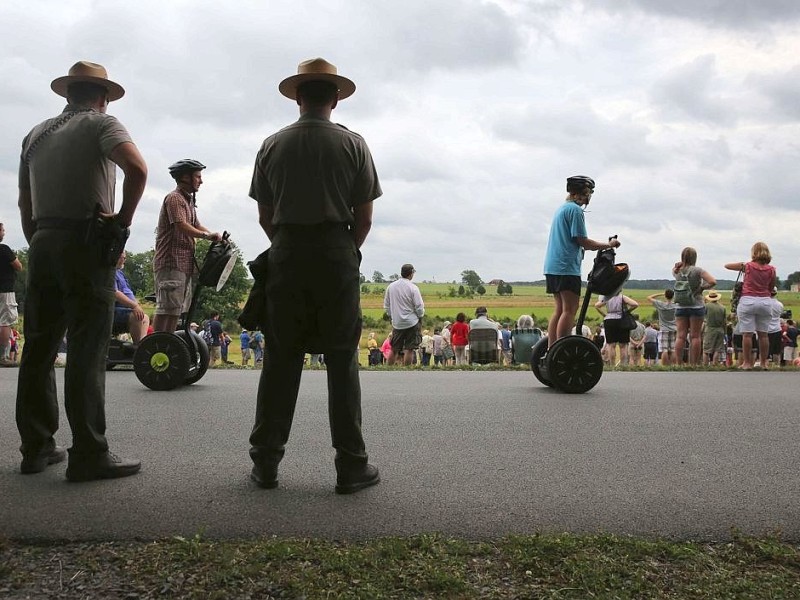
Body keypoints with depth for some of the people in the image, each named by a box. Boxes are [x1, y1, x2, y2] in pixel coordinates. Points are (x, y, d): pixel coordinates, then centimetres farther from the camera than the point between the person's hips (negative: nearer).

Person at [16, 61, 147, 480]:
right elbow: (136, 167, -20)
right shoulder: (101, 124, 0)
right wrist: (124, 219, -11)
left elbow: (24, 202, 19)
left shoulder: (35, 135, 19)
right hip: (86, 244, -6)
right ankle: (89, 454, -7)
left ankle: (36, 447, 15)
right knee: (87, 351, -8)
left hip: (43, 244, 6)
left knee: (39, 347, 10)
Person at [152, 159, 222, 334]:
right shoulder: (174, 198, -9)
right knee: (167, 307, -12)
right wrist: (207, 235, -25)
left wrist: (215, 236, 3)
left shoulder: (189, 200, 22)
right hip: (171, 262, -10)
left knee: (178, 308, 10)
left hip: (185, 263, 10)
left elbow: (197, 225, 19)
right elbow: (182, 226, -21)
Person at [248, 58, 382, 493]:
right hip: (337, 254, -2)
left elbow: (265, 217, 7)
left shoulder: (273, 145, 6)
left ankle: (265, 461, 12)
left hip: (285, 254, 2)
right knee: (342, 361, 2)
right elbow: (364, 218, -1)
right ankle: (351, 465, 5)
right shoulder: (352, 144, 1)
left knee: (280, 359, 7)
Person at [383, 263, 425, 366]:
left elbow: (386, 306, 10)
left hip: (396, 323, 5)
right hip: (411, 322, -5)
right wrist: (420, 315, 9)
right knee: (409, 349, 0)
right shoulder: (413, 288, -12)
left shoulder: (390, 286, 3)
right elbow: (419, 307, -10)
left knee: (394, 350, 12)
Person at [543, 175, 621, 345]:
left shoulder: (561, 208, 21)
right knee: (569, 310, -9)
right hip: (567, 267, -10)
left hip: (552, 267, 10)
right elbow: (582, 241, -12)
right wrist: (608, 245, -2)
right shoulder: (575, 209, -9)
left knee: (560, 309, 11)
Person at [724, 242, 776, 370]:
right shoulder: (771, 269, 3)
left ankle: (747, 363, 0)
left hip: (748, 301, -3)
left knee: (747, 334, -1)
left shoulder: (747, 266, -1)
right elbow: (771, 288, 10)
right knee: (763, 334, 8)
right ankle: (763, 363, 13)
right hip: (765, 301, 3)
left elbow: (727, 266, 11)